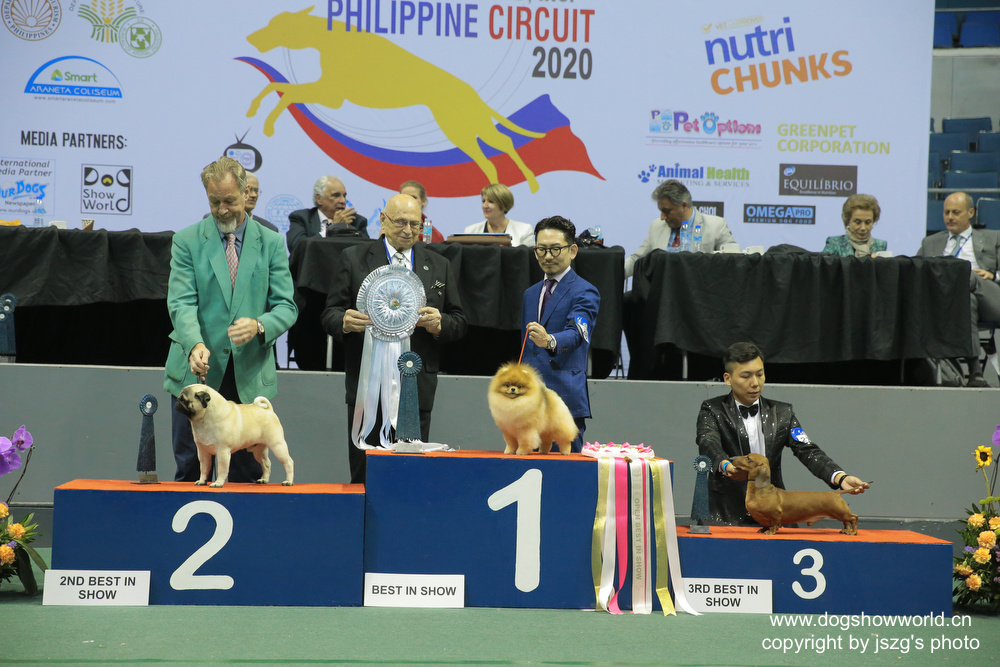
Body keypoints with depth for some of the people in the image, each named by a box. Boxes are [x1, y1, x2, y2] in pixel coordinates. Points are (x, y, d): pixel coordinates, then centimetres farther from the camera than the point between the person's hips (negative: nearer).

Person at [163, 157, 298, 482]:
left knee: (247, 472, 3)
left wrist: (259, 326, -21)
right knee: (189, 469, 6)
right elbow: (181, 303, -8)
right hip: (196, 372, 0)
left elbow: (286, 306, 2)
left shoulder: (271, 243, 6)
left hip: (250, 377, 1)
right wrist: (195, 344, -27)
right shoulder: (187, 241, 3)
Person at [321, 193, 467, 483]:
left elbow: (459, 323, 13)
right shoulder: (353, 259, 8)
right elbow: (330, 315, 5)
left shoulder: (439, 266, 15)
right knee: (364, 475, -1)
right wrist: (345, 322, -19)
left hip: (417, 387, 2)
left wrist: (439, 323, -10)